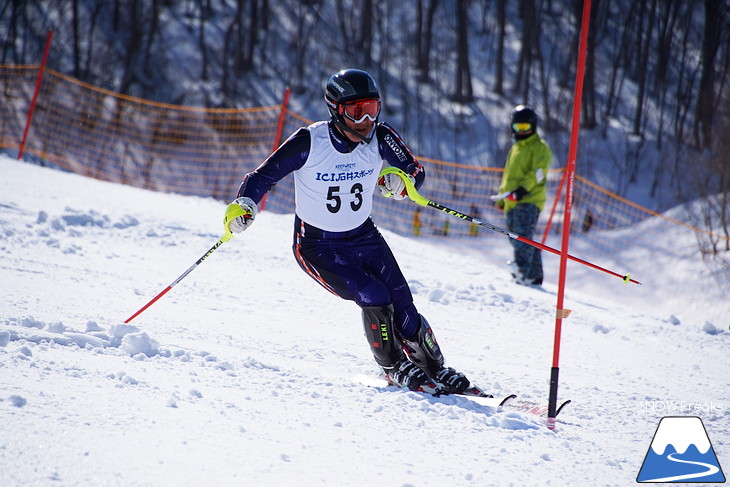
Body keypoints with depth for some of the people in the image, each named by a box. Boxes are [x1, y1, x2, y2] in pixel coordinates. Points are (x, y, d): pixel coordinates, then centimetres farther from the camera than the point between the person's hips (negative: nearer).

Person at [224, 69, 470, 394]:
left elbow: (415, 171, -2)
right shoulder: (309, 142, -22)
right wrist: (243, 205, -32)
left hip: (364, 236, 4)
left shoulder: (380, 137, -13)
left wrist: (400, 182, -25)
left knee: (402, 304, -6)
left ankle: (434, 367, 15)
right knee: (375, 298, -20)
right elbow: (262, 176, -14)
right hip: (318, 245, -3)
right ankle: (393, 367, 3)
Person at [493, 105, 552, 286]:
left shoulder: (539, 147, 2)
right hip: (512, 202, 8)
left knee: (522, 235, -23)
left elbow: (538, 171, -13)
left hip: (529, 199, -8)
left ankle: (522, 268, -36)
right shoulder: (515, 148, 26)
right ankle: (535, 275, 11)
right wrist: (502, 196, 26)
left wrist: (524, 187, -27)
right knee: (516, 238, 6)